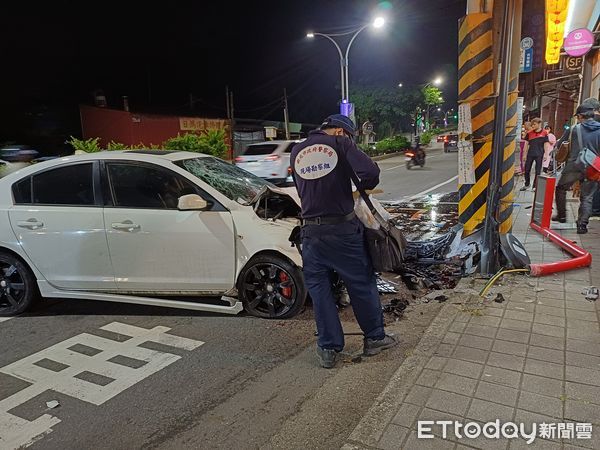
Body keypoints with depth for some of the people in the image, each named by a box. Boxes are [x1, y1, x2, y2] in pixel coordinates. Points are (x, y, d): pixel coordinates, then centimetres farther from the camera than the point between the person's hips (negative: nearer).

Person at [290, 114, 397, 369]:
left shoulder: (296, 152, 11)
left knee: (319, 288, 12)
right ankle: (374, 338, 27)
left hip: (311, 231, 4)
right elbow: (370, 172, -15)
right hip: (343, 228, -3)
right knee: (362, 283, 13)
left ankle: (328, 349, 17)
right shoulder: (340, 143, -3)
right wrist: (362, 188, 5)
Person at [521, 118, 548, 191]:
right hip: (530, 154, 3)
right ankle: (527, 184, 24)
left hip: (539, 155, -3)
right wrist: (525, 154, 5)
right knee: (527, 170, 7)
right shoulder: (529, 133, 4)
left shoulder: (544, 133, -2)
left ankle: (535, 186, 13)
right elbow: (526, 144, 7)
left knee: (538, 171, 3)